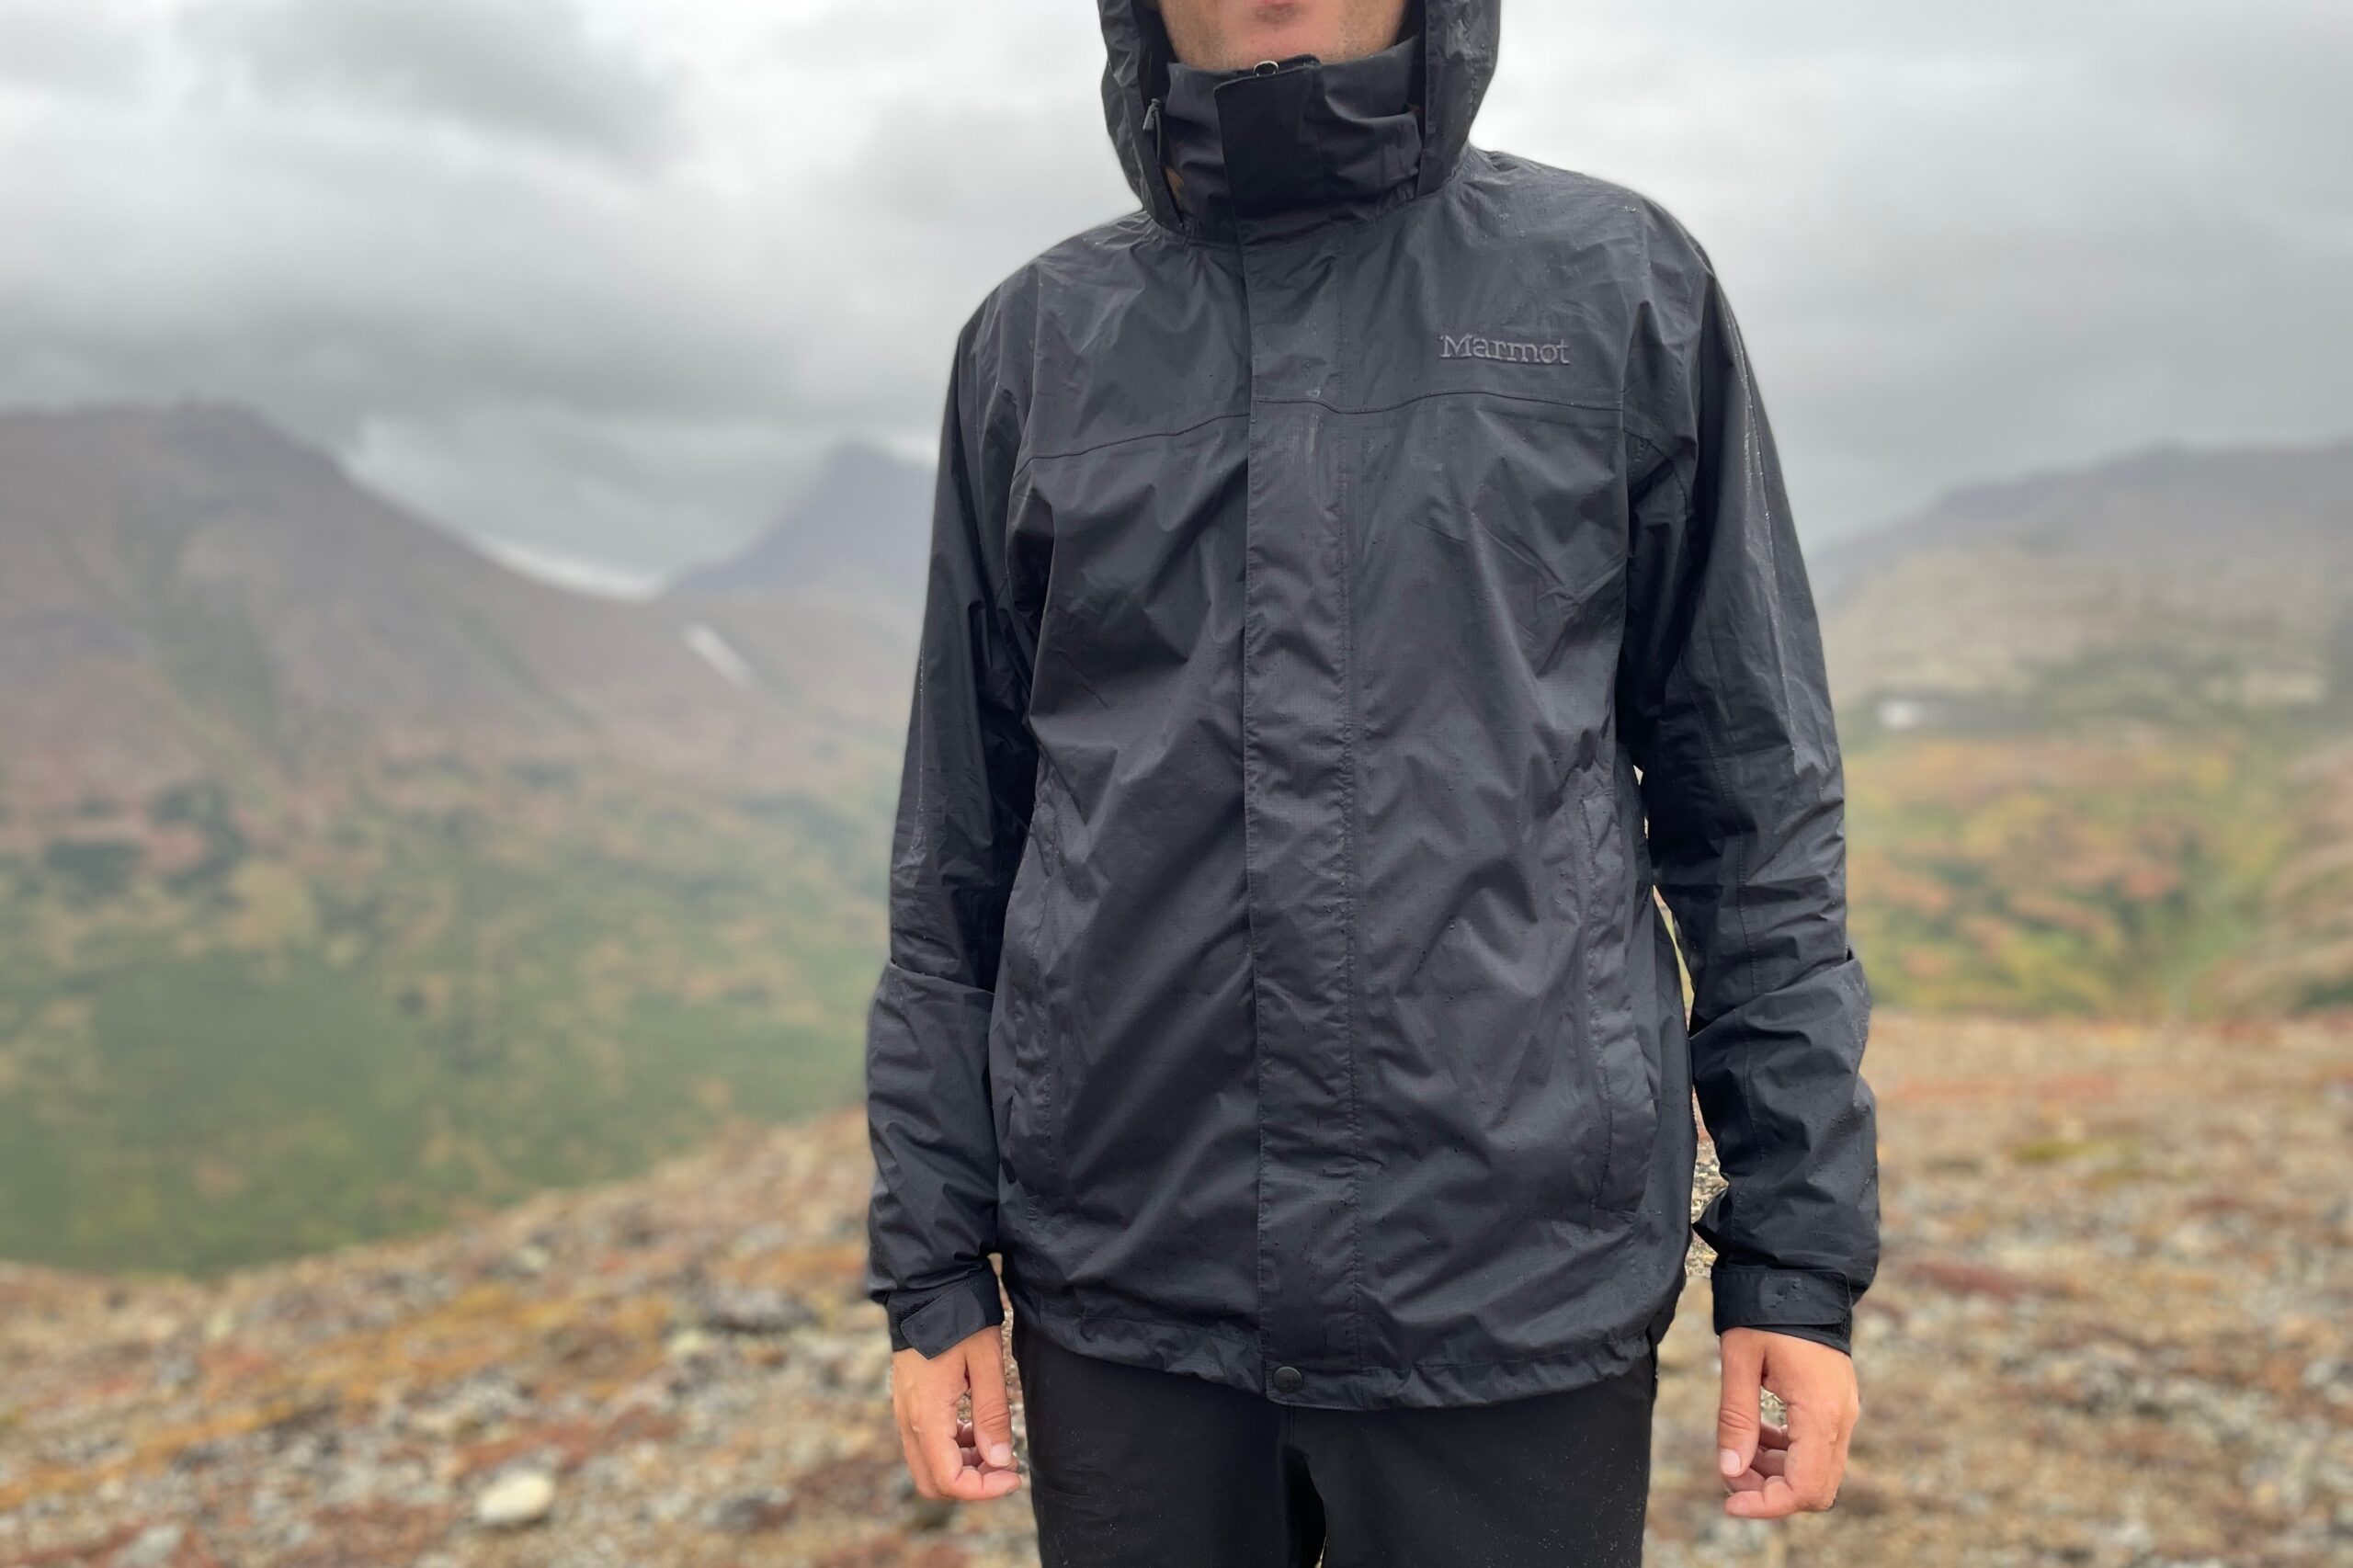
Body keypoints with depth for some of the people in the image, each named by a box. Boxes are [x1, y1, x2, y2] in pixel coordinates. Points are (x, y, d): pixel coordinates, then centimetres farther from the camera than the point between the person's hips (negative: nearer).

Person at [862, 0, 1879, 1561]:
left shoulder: (1627, 286, 2)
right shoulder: (1035, 341, 6)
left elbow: (1753, 803, 2)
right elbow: (961, 849, 8)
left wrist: (1804, 1250, -1)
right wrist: (933, 1262, 6)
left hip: (1521, 1291, -1)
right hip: (1124, 1296, 2)